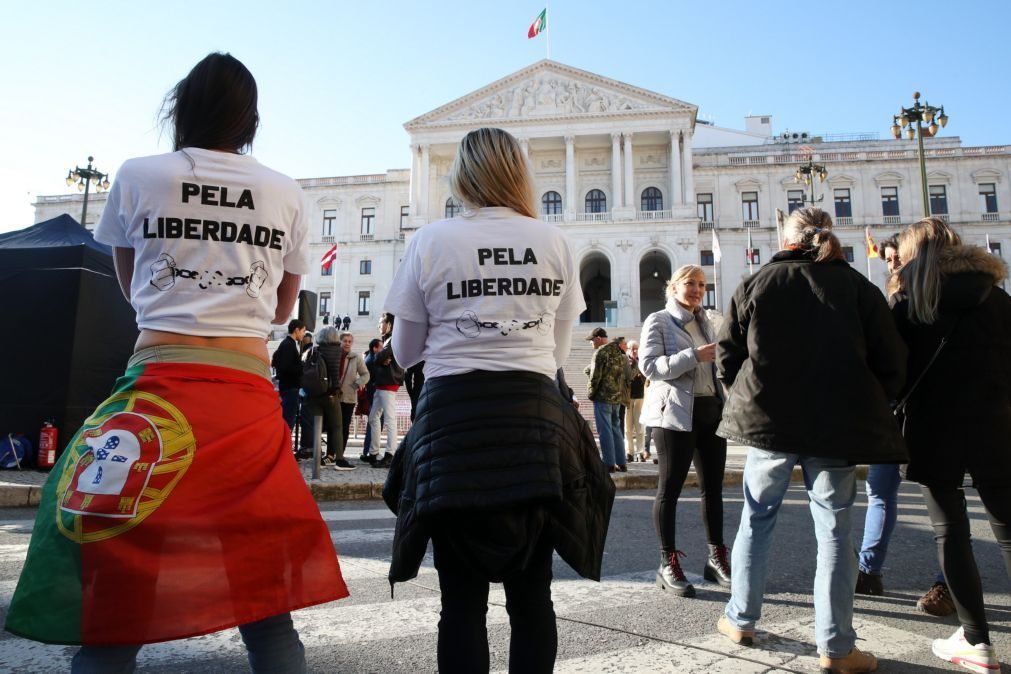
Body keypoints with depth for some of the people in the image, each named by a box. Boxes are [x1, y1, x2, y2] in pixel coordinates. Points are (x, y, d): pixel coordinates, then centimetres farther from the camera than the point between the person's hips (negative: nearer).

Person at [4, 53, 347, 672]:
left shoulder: (139, 176, 8)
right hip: (251, 392, 2)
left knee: (116, 590, 5)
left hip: (162, 380, -1)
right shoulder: (287, 193, 10)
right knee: (265, 594, 9)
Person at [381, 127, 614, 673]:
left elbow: (405, 352, 6)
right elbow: (559, 349, 13)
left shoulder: (431, 240, 0)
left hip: (454, 420, -1)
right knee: (531, 593, 10)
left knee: (462, 597, 6)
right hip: (535, 416, 2)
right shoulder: (554, 242, 5)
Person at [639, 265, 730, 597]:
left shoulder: (705, 322, 21)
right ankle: (668, 564, 4)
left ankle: (716, 557, 21)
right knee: (670, 487, -3)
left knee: (713, 486, 10)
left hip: (711, 409, 7)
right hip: (675, 413, -7)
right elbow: (649, 366, -14)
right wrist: (694, 356, -20)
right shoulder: (658, 321, -1)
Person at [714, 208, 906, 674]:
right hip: (837, 425, 0)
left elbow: (727, 358, 0)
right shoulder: (857, 286, 0)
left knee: (756, 521, 15)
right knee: (834, 531, 7)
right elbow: (891, 364, -1)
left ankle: (740, 620, 24)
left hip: (768, 422, 1)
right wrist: (868, 407, 16)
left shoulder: (755, 285, 0)